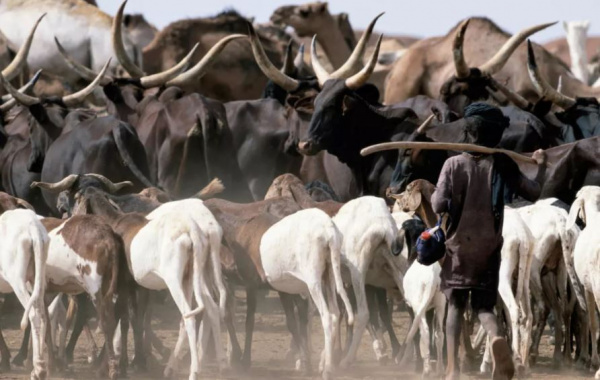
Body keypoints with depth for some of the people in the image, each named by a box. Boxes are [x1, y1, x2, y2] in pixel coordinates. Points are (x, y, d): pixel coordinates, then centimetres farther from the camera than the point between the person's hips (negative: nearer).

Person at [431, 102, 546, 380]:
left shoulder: (454, 164, -8)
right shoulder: (503, 166, -5)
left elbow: (439, 205, -13)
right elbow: (534, 193, -2)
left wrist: (433, 194, 9)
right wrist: (540, 167, 14)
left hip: (458, 245, -1)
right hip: (489, 247, 1)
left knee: (455, 305, 12)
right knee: (484, 306, 10)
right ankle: (496, 337, -26)